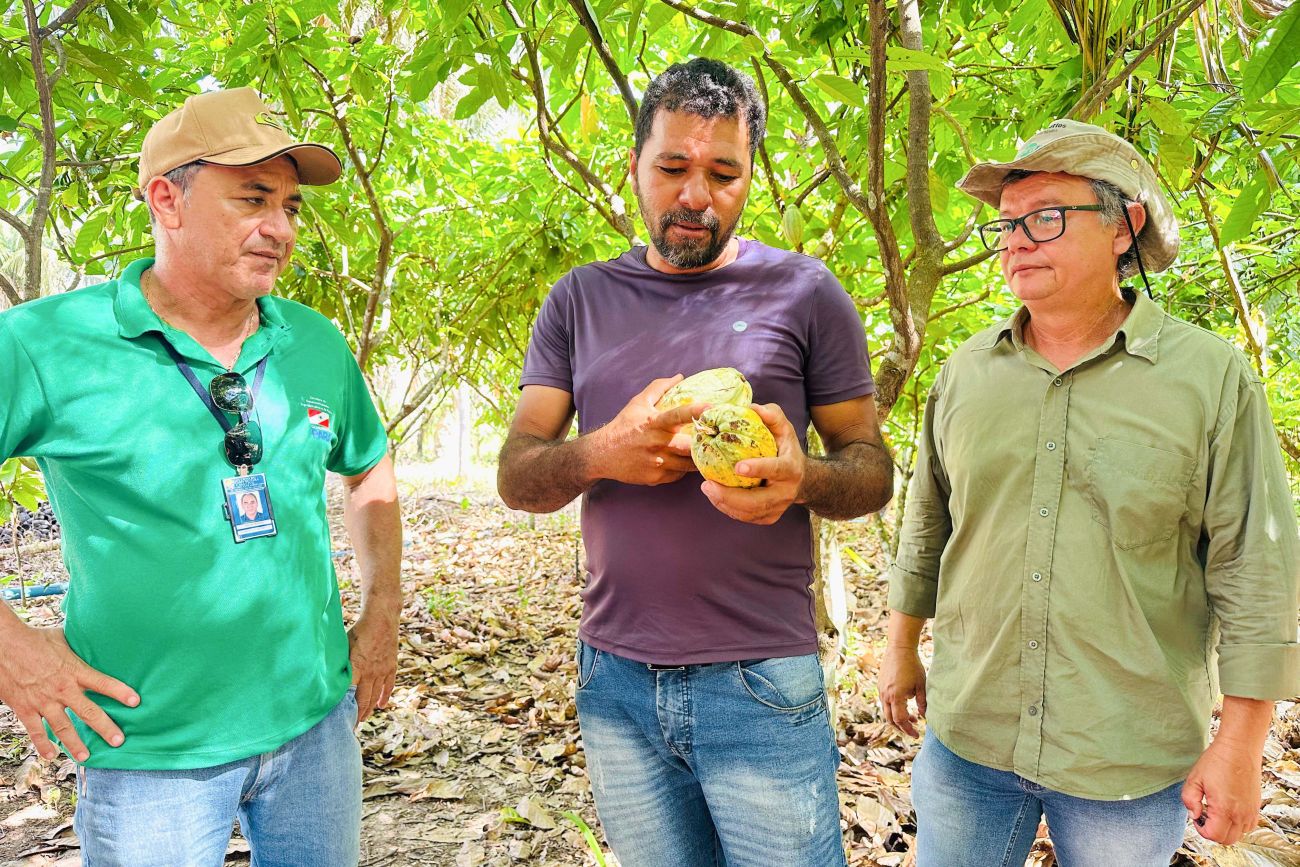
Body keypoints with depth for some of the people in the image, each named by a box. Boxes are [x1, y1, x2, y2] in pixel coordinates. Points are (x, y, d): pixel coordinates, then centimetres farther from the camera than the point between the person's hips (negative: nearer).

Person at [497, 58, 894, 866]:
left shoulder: (804, 293, -1)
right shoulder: (581, 299, 6)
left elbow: (872, 470, 1)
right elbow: (515, 475, 3)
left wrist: (802, 479, -22)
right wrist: (602, 454, -19)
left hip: (762, 685, -2)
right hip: (615, 679, 3)